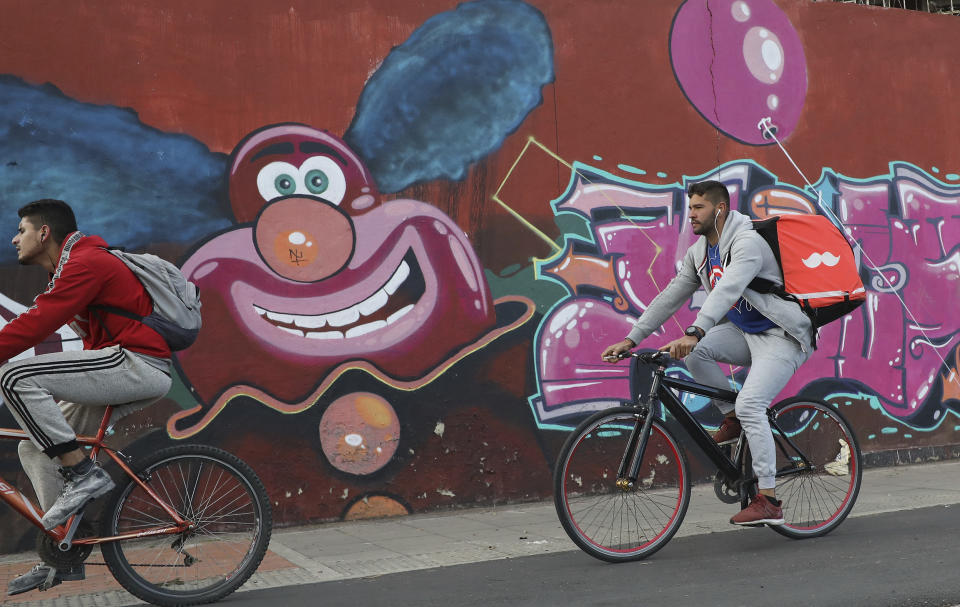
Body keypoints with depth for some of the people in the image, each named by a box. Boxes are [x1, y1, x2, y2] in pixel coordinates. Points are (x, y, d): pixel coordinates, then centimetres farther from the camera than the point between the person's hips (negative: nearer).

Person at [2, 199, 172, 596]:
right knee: (35, 448, 9)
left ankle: (83, 474, -16)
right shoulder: (74, 267, 23)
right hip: (120, 372, 11)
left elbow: (35, 325, -20)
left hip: (138, 365, -10)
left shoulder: (84, 262, -10)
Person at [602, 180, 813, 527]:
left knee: (749, 404, -26)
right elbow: (669, 297, 5)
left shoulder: (747, 243, -22)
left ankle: (769, 502, -19)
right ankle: (731, 419, -1)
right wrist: (631, 339, -2)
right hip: (745, 332, 8)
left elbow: (727, 290, -39)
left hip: (781, 336, -8)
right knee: (693, 351, -19)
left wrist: (694, 333, -53)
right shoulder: (699, 253, 5)